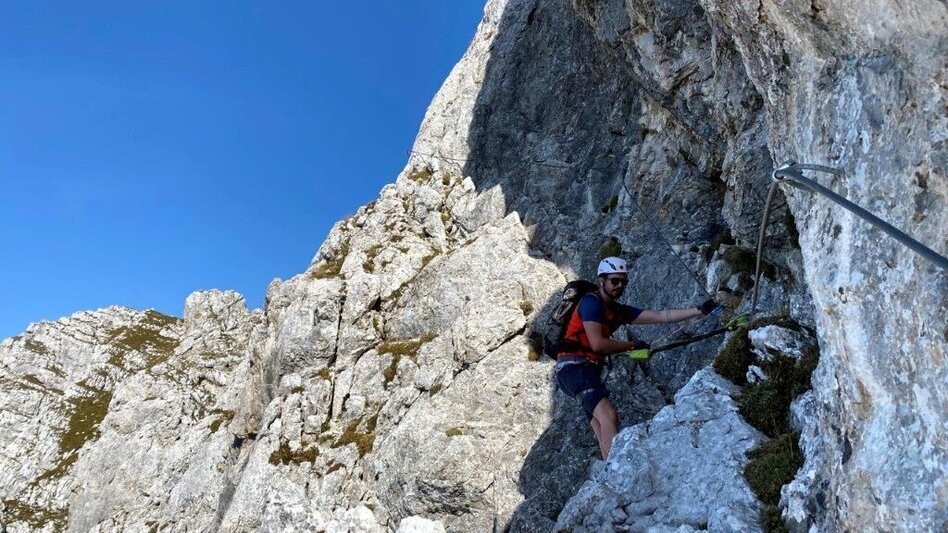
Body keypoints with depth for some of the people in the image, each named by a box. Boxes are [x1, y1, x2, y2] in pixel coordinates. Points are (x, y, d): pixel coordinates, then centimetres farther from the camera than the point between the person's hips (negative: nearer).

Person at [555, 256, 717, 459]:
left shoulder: (620, 311, 15)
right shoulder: (591, 302, -9)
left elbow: (661, 316, 10)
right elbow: (597, 344, -17)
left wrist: (700, 310, 4)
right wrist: (632, 345, -5)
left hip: (589, 370, 9)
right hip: (573, 366, -9)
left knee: (603, 432, 2)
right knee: (608, 415, -24)